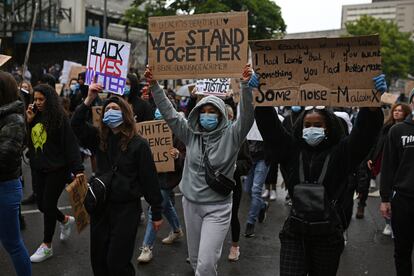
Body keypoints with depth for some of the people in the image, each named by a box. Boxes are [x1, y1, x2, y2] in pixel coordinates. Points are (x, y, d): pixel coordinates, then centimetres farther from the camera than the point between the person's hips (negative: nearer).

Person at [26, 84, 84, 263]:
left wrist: (77, 169, -20)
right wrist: (28, 121, -8)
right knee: (41, 204, 11)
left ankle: (47, 246, 16)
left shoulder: (59, 117, -13)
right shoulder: (35, 116, 5)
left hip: (57, 169, -6)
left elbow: (71, 144, -15)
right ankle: (66, 220, 41)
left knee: (48, 204, 0)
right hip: (38, 168, 6)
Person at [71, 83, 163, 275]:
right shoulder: (99, 138, 4)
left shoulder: (138, 144, -11)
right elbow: (76, 124, -4)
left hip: (125, 208, -5)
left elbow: (149, 179, -9)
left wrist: (156, 213, -6)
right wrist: (89, 99, -15)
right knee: (98, 260, 15)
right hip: (100, 206, 5)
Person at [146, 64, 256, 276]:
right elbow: (169, 113, 2)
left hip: (217, 207, -4)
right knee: (195, 258, 18)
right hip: (191, 203, 4)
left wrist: (246, 86, -35)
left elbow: (247, 116, -21)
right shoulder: (191, 134, 2)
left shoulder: (230, 135, -7)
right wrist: (154, 86, -5)